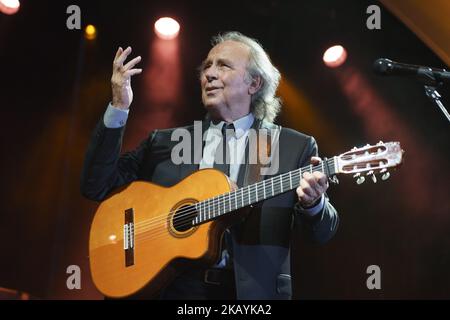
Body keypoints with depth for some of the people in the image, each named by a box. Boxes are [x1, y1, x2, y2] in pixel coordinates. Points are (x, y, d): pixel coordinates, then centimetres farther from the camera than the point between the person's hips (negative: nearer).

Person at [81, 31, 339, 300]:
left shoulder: (296, 147, 8)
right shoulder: (163, 142, 15)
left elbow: (322, 233, 6)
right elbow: (96, 186, 10)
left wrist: (312, 202, -17)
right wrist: (118, 108, 2)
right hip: (173, 287, 2)